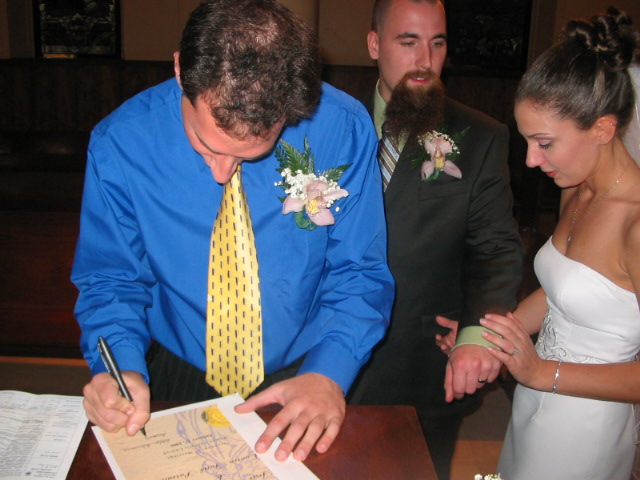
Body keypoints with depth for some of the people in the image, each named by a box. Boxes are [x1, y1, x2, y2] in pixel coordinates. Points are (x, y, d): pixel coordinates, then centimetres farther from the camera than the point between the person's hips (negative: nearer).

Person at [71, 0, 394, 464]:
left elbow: (360, 274, -6)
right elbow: (110, 281, -2)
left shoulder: (344, 129, -15)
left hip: (305, 378, 1)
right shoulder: (120, 144, -14)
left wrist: (329, 373, -20)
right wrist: (121, 367, -19)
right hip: (174, 379, 0)